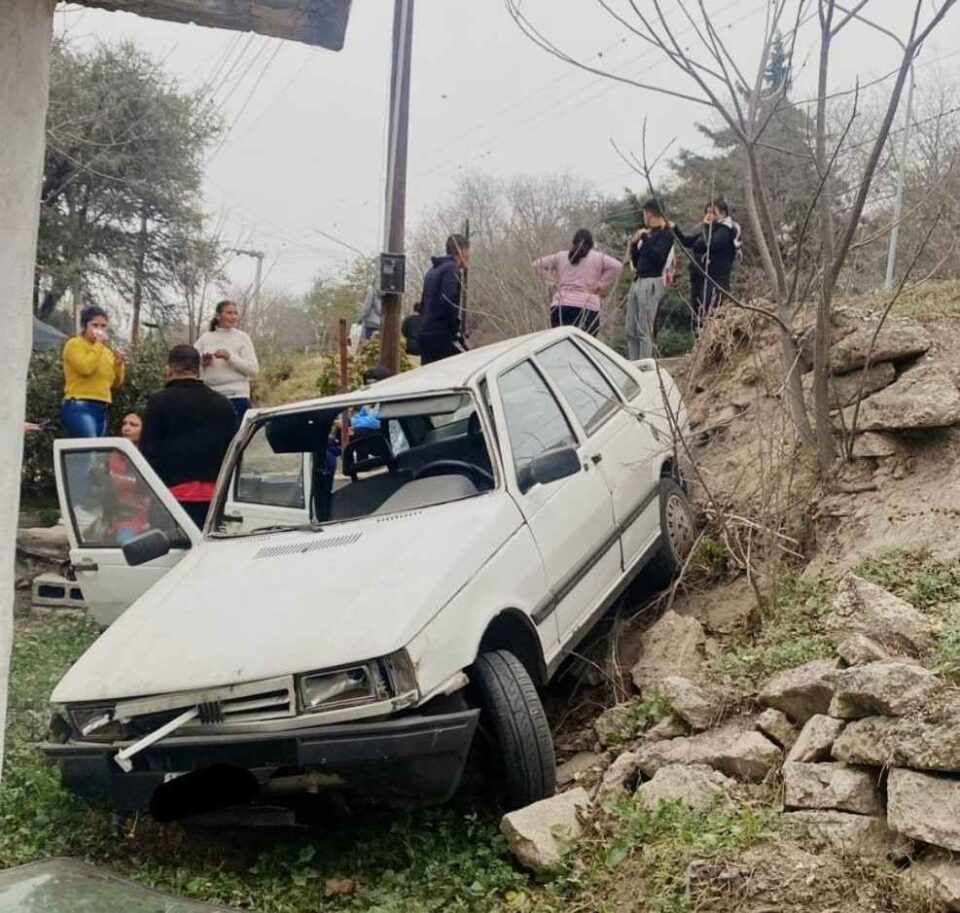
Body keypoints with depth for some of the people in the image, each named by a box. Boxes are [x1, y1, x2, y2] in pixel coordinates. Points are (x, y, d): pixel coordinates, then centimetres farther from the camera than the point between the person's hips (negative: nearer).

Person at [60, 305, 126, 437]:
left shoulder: (106, 350, 18)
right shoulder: (74, 344, 0)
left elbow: (115, 383, 20)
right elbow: (85, 368, -18)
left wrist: (118, 364, 2)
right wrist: (97, 344, -10)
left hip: (101, 410, 7)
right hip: (79, 407, -7)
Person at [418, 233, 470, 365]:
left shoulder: (432, 270, 21)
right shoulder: (451, 269, -7)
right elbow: (448, 301, -20)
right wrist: (456, 331, -13)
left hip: (426, 334, 9)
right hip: (442, 336, -9)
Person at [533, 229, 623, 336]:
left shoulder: (561, 256, 18)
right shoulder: (598, 257, 10)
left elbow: (537, 264, 21)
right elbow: (617, 266, -3)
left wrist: (553, 282, 15)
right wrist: (601, 286, 2)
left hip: (560, 306, 2)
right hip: (588, 308, -2)